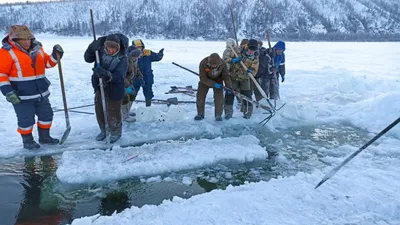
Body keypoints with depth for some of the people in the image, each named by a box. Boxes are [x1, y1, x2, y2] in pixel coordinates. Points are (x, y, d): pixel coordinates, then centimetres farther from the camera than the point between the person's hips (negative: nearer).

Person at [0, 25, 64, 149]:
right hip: (22, 95, -6)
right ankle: (27, 141, 23)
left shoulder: (37, 49, 7)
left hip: (41, 93, 6)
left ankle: (44, 136, 33)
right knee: (26, 119, 3)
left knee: (46, 115, 15)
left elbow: (47, 63, 20)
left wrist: (56, 55, 0)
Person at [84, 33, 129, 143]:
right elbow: (88, 59, -3)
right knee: (99, 110, 17)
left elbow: (119, 76, -29)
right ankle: (104, 130, 40)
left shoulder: (122, 58, -20)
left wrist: (107, 75, -48)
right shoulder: (101, 51, -8)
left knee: (113, 113, 5)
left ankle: (116, 132, 31)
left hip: (114, 90, -5)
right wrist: (92, 48, -23)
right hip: (99, 88, 5)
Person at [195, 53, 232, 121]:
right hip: (205, 80, 0)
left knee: (219, 97, -9)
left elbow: (226, 76, -14)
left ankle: (218, 115, 5)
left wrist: (229, 87, -23)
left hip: (218, 80, 1)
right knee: (200, 96, -3)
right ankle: (200, 114, 13)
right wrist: (213, 84, -36)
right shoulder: (203, 63, -33)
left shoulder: (222, 64, -28)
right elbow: (203, 78, -28)